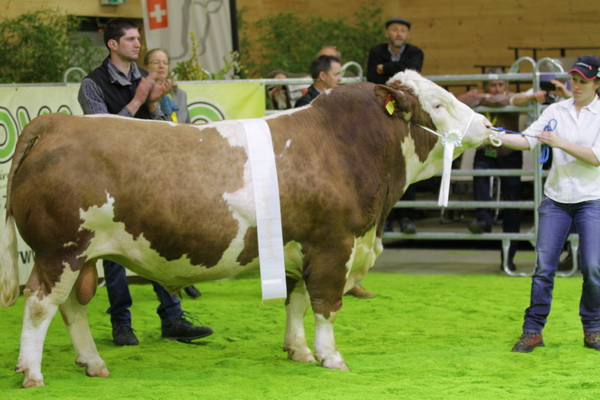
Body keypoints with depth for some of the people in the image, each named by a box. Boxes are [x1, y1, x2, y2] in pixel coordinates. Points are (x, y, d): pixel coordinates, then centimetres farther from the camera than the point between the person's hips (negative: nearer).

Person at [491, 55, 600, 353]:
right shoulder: (556, 111, 6)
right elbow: (527, 140, -1)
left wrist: (560, 142, -18)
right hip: (556, 199, 3)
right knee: (544, 266, -2)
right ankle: (533, 331, 5)